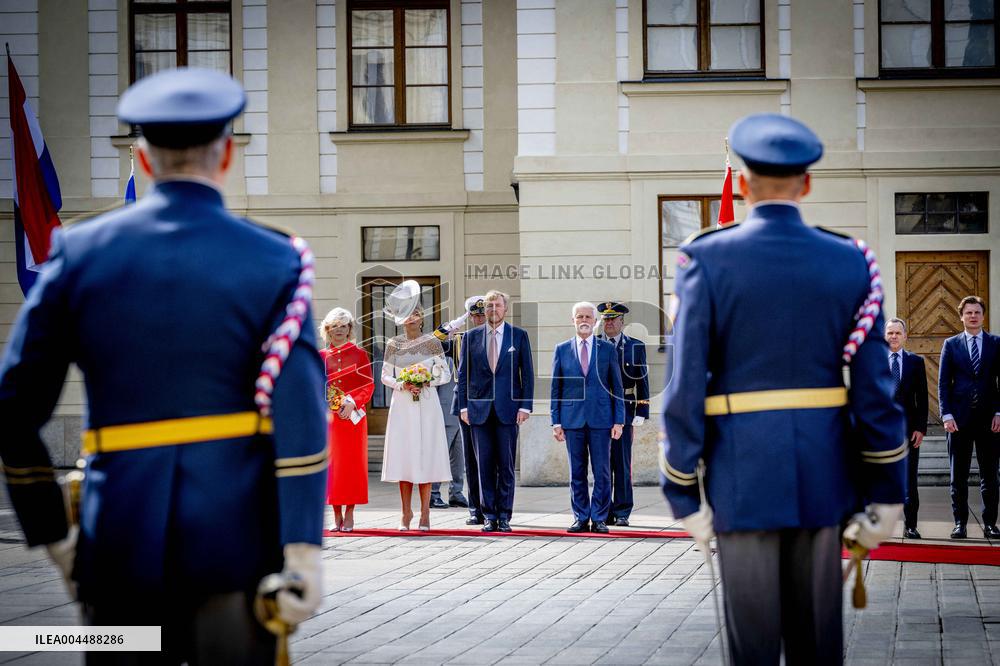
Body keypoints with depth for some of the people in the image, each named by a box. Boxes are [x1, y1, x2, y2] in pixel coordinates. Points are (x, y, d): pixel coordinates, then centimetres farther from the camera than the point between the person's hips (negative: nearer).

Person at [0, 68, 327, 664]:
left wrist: (50, 532, 13)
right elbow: (300, 410, -12)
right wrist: (303, 548, -15)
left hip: (120, 543, 2)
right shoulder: (274, 262, -1)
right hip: (238, 542, -2)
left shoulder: (79, 252, 4)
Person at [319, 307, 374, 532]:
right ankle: (337, 516, 6)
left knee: (353, 463, -3)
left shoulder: (359, 354, 5)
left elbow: (369, 386, 2)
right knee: (331, 463, 0)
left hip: (354, 416, -2)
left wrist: (352, 403, -13)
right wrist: (324, 400, -9)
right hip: (328, 417, 2)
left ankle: (350, 515, 1)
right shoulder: (321, 356, 10)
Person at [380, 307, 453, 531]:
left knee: (425, 455, -3)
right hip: (402, 404, 1)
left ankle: (425, 514, 1)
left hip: (426, 405, -1)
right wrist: (402, 385, -10)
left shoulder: (432, 342, 2)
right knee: (403, 456, 0)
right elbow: (385, 376, 8)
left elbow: (446, 374, 3)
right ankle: (406, 513, 7)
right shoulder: (393, 344, 6)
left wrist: (428, 381, -13)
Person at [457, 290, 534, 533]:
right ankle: (489, 516, 8)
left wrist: (525, 406, -4)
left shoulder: (519, 336, 5)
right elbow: (463, 374, 9)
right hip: (480, 409, 1)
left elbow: (527, 373, 4)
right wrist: (463, 406, 1)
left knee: (506, 466, 1)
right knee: (485, 465, 2)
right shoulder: (472, 337, 8)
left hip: (508, 409, -1)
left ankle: (504, 516, 7)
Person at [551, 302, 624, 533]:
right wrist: (556, 421, 1)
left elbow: (617, 386, 6)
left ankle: (599, 519, 5)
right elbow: (555, 388, 8)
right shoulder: (562, 349, 8)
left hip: (600, 419, -1)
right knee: (577, 473, 4)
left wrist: (619, 420, -1)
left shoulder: (608, 349, 6)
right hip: (572, 419, 1)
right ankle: (580, 518, 10)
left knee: (602, 472, -1)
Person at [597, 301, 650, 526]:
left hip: (624, 411, -1)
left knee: (622, 463, -2)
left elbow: (642, 381, 5)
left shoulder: (635, 346, 6)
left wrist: (641, 413, -3)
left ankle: (622, 512, 3)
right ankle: (604, 513, 10)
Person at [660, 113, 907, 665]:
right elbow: (875, 390, -2)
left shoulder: (706, 261, -7)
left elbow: (685, 388, -9)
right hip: (823, 475, 3)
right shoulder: (851, 263, 1)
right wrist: (887, 491, 4)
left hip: (743, 476, -3)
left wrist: (683, 495, -3)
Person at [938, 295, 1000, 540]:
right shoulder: (951, 344, 7)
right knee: (958, 476, 3)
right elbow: (943, 382, 4)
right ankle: (960, 522, 8)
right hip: (959, 419, 0)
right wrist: (947, 415, -6)